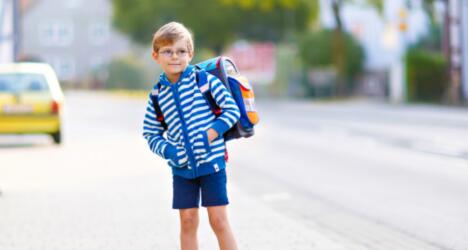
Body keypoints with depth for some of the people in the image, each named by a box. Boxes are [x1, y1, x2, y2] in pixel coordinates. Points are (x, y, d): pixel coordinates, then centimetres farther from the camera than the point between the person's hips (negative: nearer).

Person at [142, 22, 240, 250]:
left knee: (218, 220, -3)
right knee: (187, 221, 7)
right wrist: (168, 151, -7)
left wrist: (209, 136, -16)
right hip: (182, 167, 4)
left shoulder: (204, 80, -7)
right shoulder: (157, 94, 4)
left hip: (211, 162, -4)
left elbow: (231, 110, -6)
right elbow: (151, 134, 12)